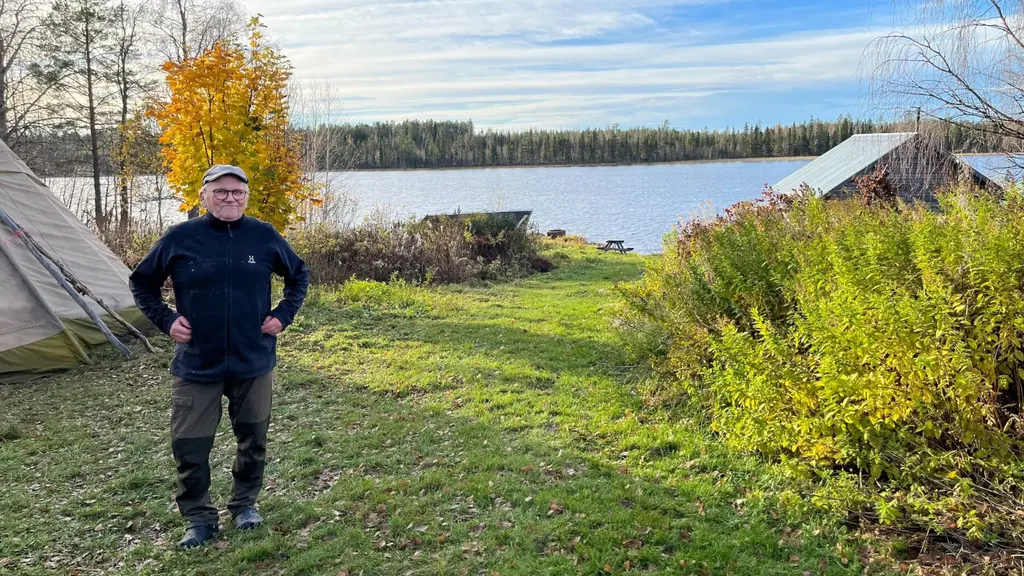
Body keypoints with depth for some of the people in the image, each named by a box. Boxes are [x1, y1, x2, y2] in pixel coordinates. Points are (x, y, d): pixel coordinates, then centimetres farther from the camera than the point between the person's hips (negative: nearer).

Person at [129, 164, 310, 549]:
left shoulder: (264, 236, -2)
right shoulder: (180, 238, -5)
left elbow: (299, 275, 14)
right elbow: (141, 283, 9)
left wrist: (283, 315, 3)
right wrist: (165, 320, -2)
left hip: (254, 362, 1)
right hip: (196, 366, -1)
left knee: (253, 439, 13)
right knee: (189, 445, 2)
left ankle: (245, 504, 35)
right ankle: (199, 518, 22)